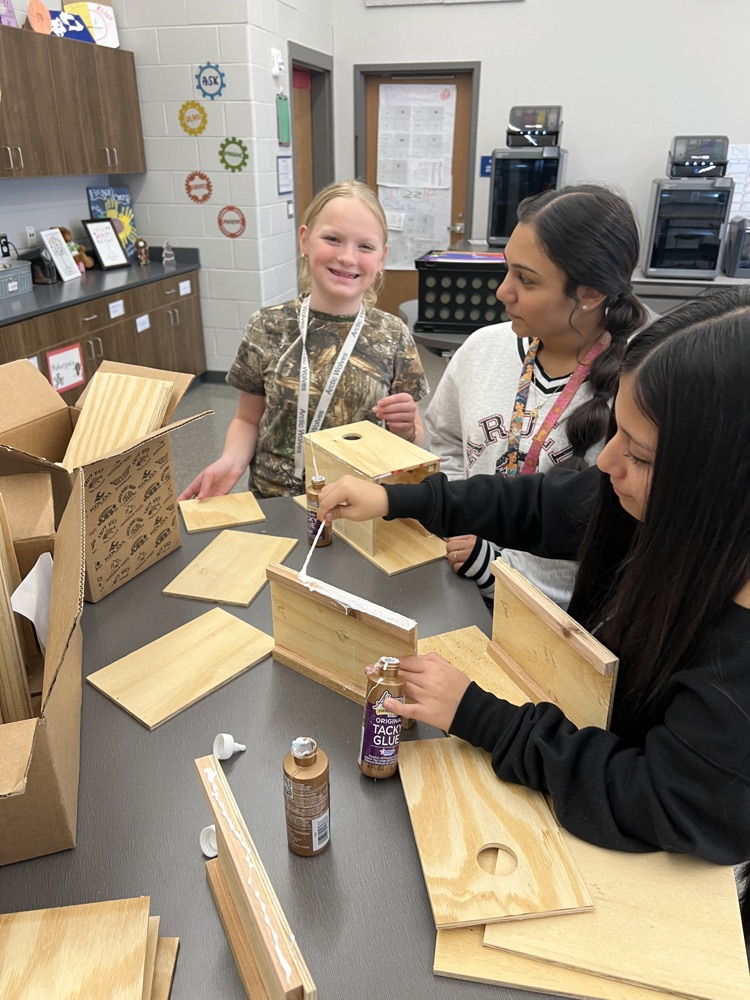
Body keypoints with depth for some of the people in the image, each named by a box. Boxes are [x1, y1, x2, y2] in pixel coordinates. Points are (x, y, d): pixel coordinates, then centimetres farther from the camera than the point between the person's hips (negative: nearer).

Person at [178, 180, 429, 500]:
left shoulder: (393, 336, -4)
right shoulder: (267, 328, -3)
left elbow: (411, 446, 5)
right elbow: (248, 421, 6)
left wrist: (406, 429, -15)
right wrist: (231, 461, -12)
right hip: (274, 506, 0)